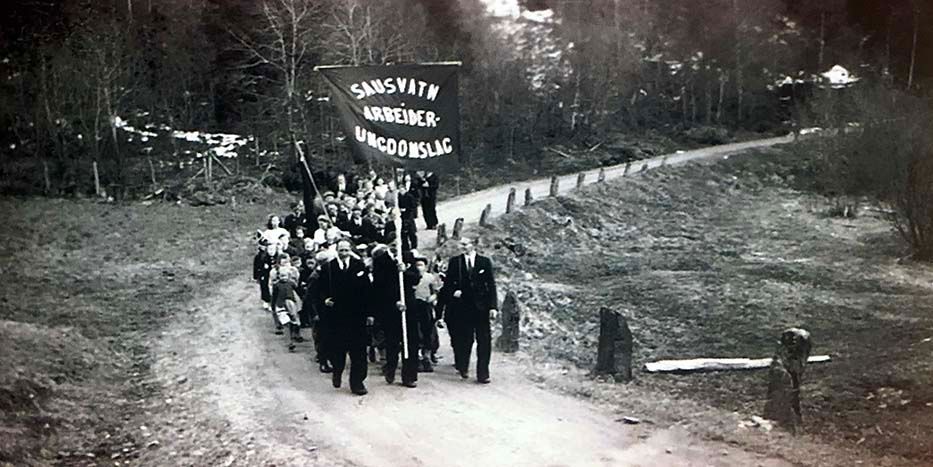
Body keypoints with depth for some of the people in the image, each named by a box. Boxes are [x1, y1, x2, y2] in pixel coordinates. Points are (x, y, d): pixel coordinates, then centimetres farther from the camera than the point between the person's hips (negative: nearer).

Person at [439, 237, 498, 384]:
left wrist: (493, 306, -5)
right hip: (463, 308, 0)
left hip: (481, 308, 0)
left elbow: (491, 285, 2)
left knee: (484, 341, -3)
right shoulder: (454, 262, 5)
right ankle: (463, 367, 24)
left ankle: (482, 373, 1)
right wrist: (453, 292, -10)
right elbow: (448, 283, 11)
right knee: (464, 340, 5)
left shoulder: (485, 262, 3)